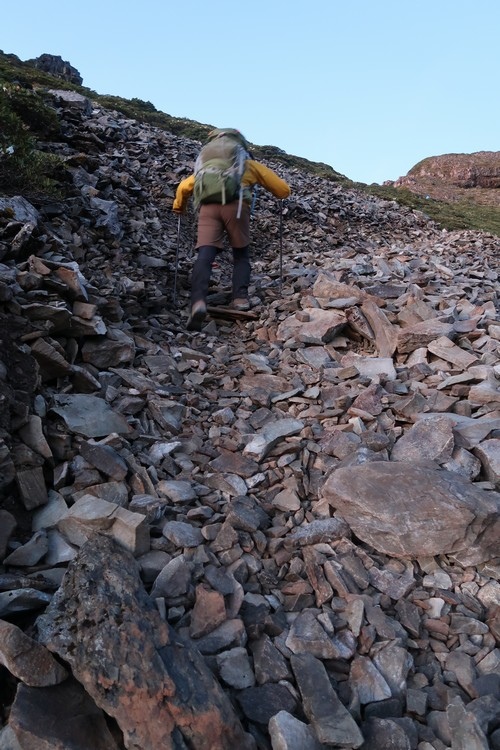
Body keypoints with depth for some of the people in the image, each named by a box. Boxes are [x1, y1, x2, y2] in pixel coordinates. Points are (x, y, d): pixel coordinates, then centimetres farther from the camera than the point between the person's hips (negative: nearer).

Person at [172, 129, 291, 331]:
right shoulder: (251, 165, 31)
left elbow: (183, 187, 30)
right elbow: (283, 189, 30)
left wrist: (178, 207, 49)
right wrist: (276, 193, 53)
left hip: (208, 206, 1)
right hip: (236, 205, -1)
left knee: (204, 256, -10)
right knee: (241, 255, 17)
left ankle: (198, 303, -31)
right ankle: (240, 299, 0)